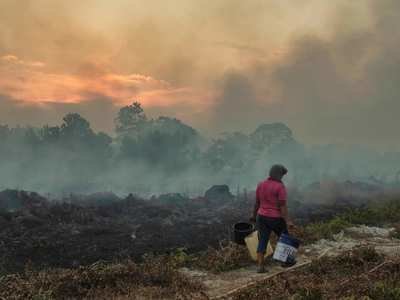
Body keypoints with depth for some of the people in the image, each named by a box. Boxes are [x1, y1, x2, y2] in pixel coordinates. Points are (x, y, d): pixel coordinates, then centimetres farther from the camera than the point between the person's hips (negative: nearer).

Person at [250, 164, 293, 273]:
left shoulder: (260, 185, 2)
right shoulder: (280, 187, -14)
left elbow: (257, 203, 8)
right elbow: (282, 206, -18)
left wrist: (254, 215, 19)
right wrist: (287, 221, -17)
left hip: (262, 217, 4)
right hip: (275, 219, -4)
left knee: (262, 241, 6)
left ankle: (260, 266, 1)